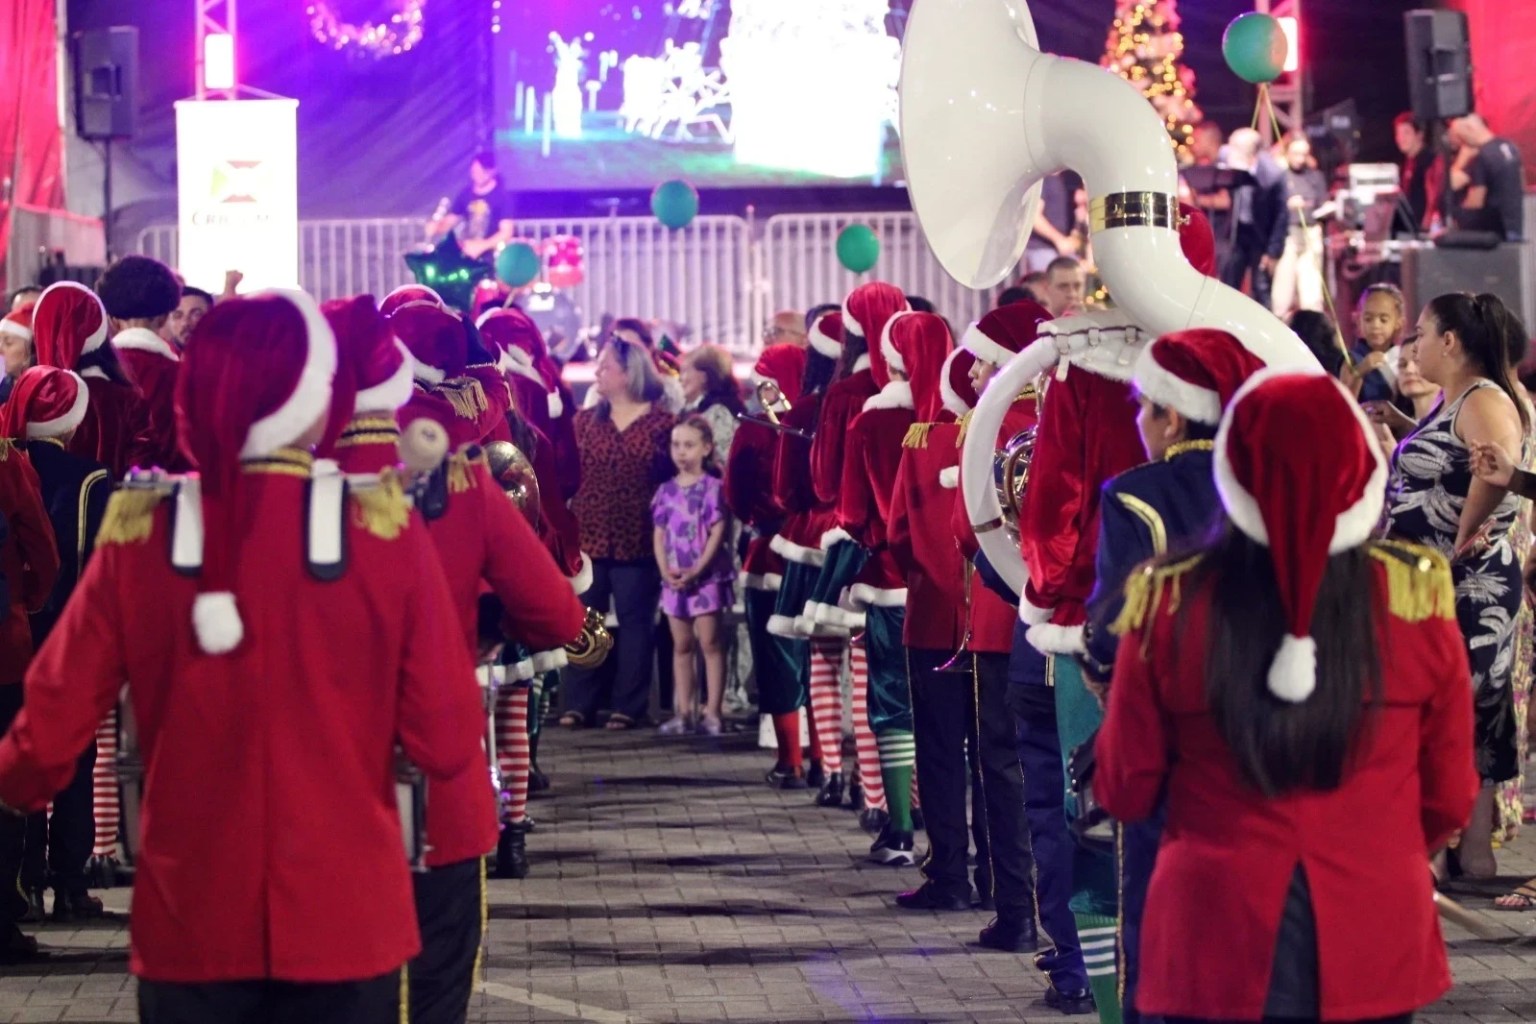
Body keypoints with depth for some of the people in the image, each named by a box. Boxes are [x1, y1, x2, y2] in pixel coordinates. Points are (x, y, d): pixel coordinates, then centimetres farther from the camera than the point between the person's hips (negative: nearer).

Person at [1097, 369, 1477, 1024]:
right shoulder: (1415, 600, -9)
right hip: (1377, 945, 1)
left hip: (1216, 944, -1)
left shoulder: (1170, 605, -11)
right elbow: (1449, 798, 3)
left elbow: (1124, 791, 0)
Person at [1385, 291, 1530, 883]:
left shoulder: (1483, 401, -17)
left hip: (1469, 585, -10)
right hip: (1430, 583, 10)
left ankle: (1474, 853, 2)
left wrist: (1468, 530, -26)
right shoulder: (1449, 403, 14)